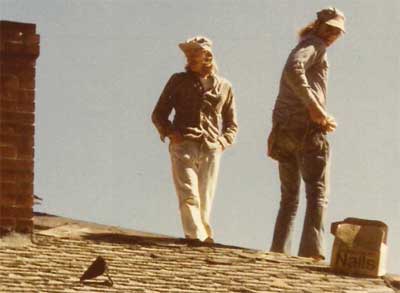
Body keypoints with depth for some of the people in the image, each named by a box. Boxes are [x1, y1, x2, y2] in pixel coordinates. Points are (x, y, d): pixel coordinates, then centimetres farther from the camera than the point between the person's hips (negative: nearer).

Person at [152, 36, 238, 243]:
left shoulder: (224, 86, 18)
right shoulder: (179, 81, 15)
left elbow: (231, 123, 24)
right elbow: (158, 114, 15)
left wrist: (223, 141, 4)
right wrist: (170, 133, -4)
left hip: (211, 150, 2)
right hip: (184, 146, -2)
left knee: (205, 201, -1)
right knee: (189, 196, -17)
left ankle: (205, 239, 0)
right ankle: (196, 236, -26)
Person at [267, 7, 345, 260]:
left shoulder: (304, 47, 29)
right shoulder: (314, 45, 1)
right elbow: (294, 69, -21)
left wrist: (323, 119, 17)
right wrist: (314, 106, -21)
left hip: (283, 131, 8)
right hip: (307, 128, -8)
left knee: (289, 197, 11)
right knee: (318, 193, -11)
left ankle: (279, 251, 1)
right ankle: (312, 251, -25)